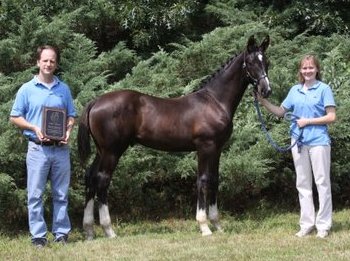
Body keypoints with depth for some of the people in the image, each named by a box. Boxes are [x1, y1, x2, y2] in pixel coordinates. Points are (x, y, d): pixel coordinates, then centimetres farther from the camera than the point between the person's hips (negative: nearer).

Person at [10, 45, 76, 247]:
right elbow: (15, 117, 2)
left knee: (61, 194, 8)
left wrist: (68, 131, -7)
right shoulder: (27, 89, 1)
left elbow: (72, 116, 13)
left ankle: (62, 233, 16)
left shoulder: (64, 89, 8)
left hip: (61, 148, 2)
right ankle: (38, 235, 6)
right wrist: (34, 128, -13)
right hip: (38, 148, -2)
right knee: (36, 194, 0)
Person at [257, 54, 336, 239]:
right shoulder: (295, 90, 11)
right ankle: (307, 224, 15)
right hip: (298, 141, 5)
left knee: (322, 182, -2)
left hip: (318, 141, -5)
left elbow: (331, 117, -7)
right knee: (303, 184, 8)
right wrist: (263, 102, 2)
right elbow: (280, 112, 15)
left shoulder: (324, 89, -3)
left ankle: (323, 225, 2)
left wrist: (308, 121, -13)